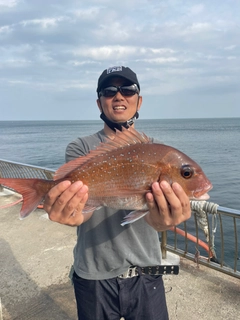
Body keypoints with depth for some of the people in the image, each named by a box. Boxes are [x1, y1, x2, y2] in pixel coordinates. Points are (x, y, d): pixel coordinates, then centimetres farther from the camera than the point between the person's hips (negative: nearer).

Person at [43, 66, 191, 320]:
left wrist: (159, 216, -43)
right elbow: (82, 200, -21)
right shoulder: (80, 148, -5)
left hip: (145, 275, 1)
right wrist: (72, 211, -45)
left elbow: (150, 195, -19)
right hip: (93, 276, 0)